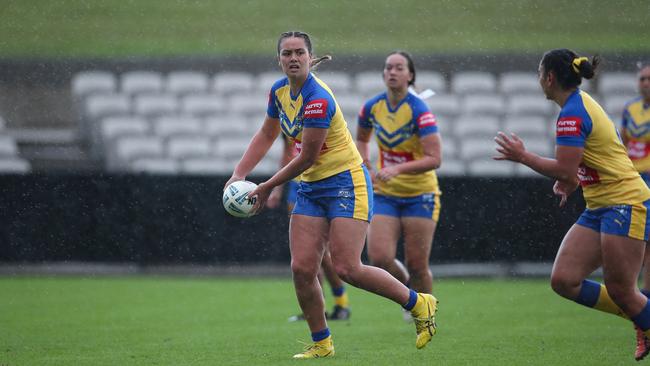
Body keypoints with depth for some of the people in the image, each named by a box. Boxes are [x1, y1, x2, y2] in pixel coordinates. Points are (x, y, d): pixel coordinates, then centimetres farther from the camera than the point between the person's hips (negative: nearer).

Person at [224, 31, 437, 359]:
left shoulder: (318, 100, -23)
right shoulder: (279, 91, 4)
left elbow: (306, 158, -18)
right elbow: (266, 135, 19)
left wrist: (268, 187, -6)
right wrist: (239, 174, 7)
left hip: (345, 182, -7)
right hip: (310, 188, 8)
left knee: (347, 269, -15)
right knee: (302, 268, -5)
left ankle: (419, 304, 5)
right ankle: (321, 344, 10)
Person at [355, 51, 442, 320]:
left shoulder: (419, 111, -17)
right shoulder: (372, 108, -1)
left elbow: (434, 159, -23)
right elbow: (361, 138, 21)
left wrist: (398, 169, -33)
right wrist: (366, 167, 4)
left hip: (420, 195, -4)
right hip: (385, 195, 4)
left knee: (417, 265, -3)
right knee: (379, 257, -12)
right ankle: (408, 288, 20)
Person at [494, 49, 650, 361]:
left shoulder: (571, 115, -17)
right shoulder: (581, 103, 14)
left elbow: (564, 171, -20)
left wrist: (521, 156, -8)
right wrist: (570, 181, 11)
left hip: (625, 204, -10)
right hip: (599, 208, 10)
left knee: (620, 291, -8)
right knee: (563, 280, 0)